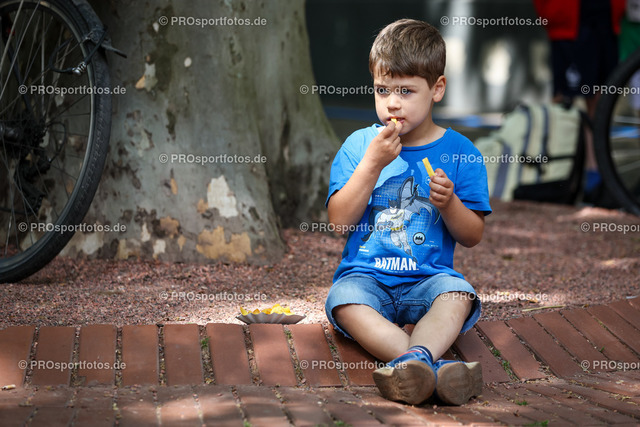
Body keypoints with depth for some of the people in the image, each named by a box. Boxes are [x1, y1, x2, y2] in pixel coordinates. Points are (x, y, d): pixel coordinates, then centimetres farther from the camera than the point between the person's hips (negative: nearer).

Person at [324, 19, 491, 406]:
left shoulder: (460, 152, 4)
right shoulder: (359, 145, 6)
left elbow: (473, 237, 6)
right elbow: (339, 221, -4)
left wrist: (449, 203, -15)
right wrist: (372, 164, -13)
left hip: (430, 277, 0)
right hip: (366, 275, 0)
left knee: (457, 295, -32)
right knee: (345, 300, -32)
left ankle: (416, 357, -55)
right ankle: (432, 365, -51)